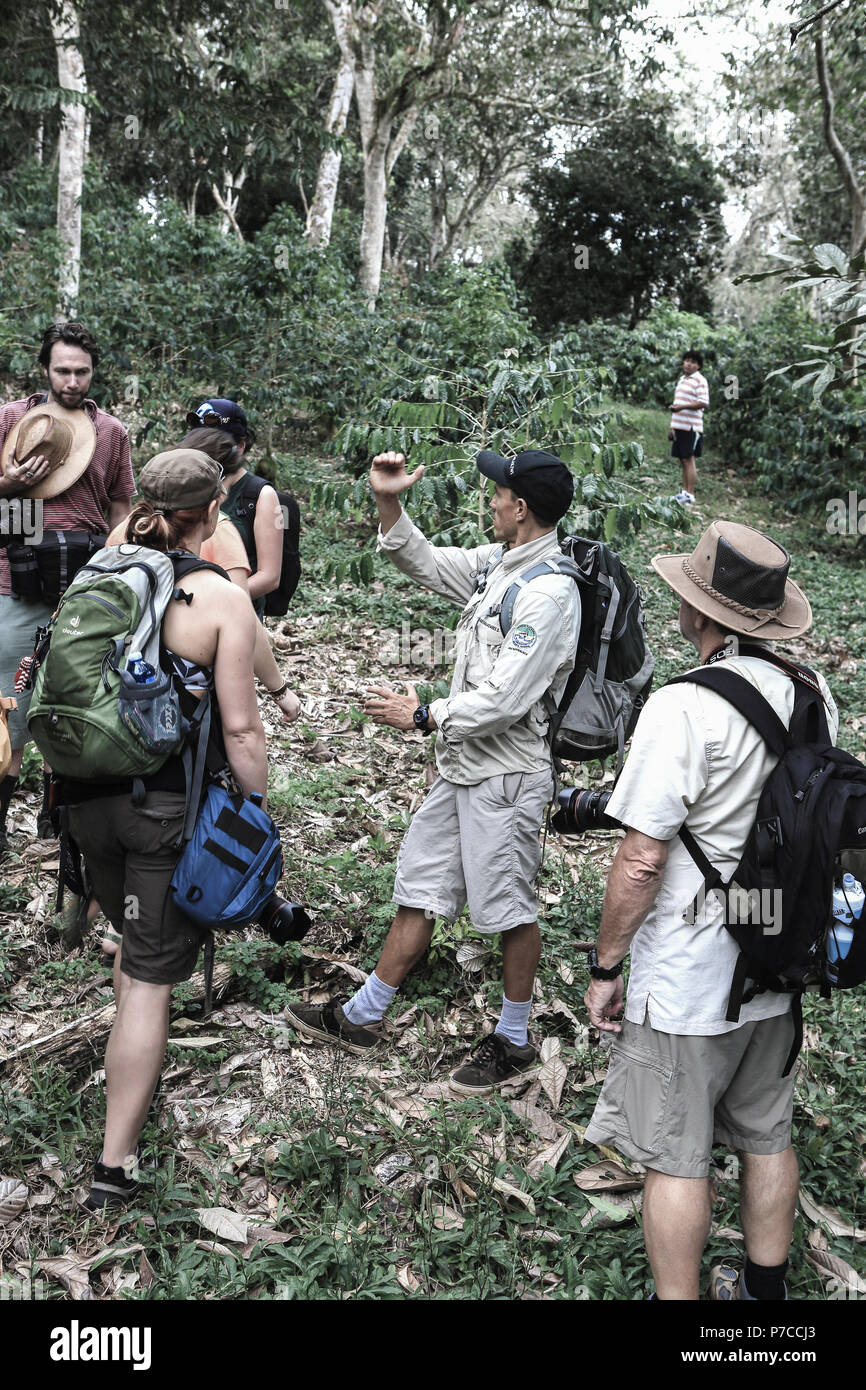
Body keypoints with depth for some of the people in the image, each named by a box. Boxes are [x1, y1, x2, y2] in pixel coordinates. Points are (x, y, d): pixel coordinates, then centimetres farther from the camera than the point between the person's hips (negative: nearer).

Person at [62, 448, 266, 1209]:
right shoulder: (224, 599, -13)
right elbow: (240, 726, -15)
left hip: (93, 795, 6)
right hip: (173, 804, -5)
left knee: (132, 937, 28)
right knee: (150, 977, 5)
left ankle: (137, 1081, 47)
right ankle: (115, 1162, 12)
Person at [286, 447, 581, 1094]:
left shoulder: (549, 592, -22)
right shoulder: (496, 563, 7)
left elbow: (504, 700, -25)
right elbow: (424, 562, 21)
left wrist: (423, 716, -14)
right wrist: (389, 504, 6)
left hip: (508, 773, -9)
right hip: (462, 763, 9)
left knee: (509, 906, 6)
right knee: (421, 886, 16)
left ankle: (514, 1041, 26)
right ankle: (362, 1017, 30)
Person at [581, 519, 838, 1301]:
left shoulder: (684, 708, -23)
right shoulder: (814, 698, -1)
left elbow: (641, 862, -21)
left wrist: (606, 967, -9)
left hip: (685, 984, -7)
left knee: (676, 1159, 8)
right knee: (767, 1136, 22)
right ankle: (764, 1288, 40)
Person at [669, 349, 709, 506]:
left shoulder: (700, 380, -7)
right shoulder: (682, 379, 19)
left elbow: (703, 403, -16)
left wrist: (682, 407, -24)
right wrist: (673, 426, 23)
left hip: (691, 427, -8)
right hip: (679, 426, 8)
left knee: (689, 460, -7)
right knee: (683, 460, 11)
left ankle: (690, 495, -4)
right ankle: (684, 492, 17)